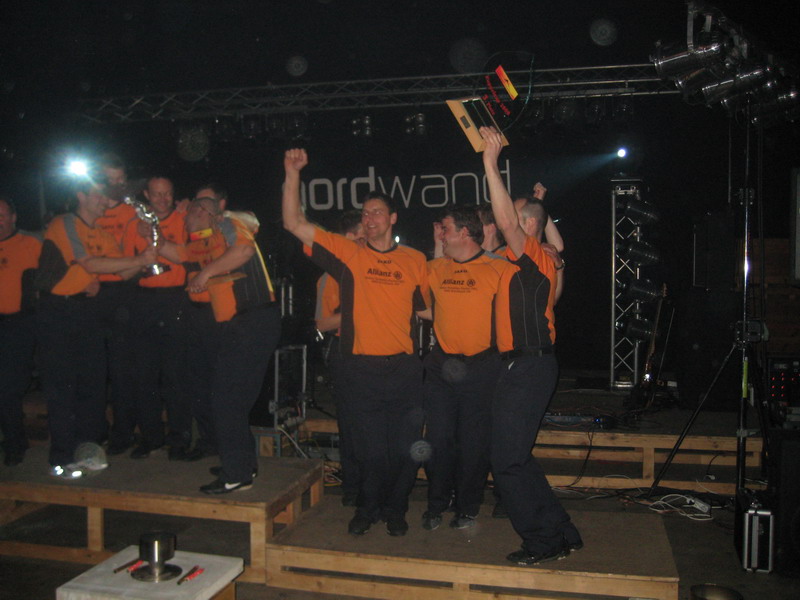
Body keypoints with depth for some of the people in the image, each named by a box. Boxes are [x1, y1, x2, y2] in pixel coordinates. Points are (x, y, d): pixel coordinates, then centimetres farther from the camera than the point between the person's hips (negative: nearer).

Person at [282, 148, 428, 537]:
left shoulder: (415, 260, 7)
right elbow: (294, 224, -4)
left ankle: (394, 509, 32)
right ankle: (368, 508, 32)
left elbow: (429, 306, 16)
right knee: (371, 448, 7)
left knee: (406, 447, 7)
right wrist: (292, 175, -11)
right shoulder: (349, 254, 2)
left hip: (404, 368, 1)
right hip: (362, 369, -1)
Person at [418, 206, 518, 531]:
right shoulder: (435, 269, 10)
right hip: (441, 365, 4)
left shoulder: (498, 270, -5)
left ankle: (467, 507, 22)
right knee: (439, 437, 7)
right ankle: (436, 505, 23)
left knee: (474, 440, 6)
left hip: (481, 367, -3)